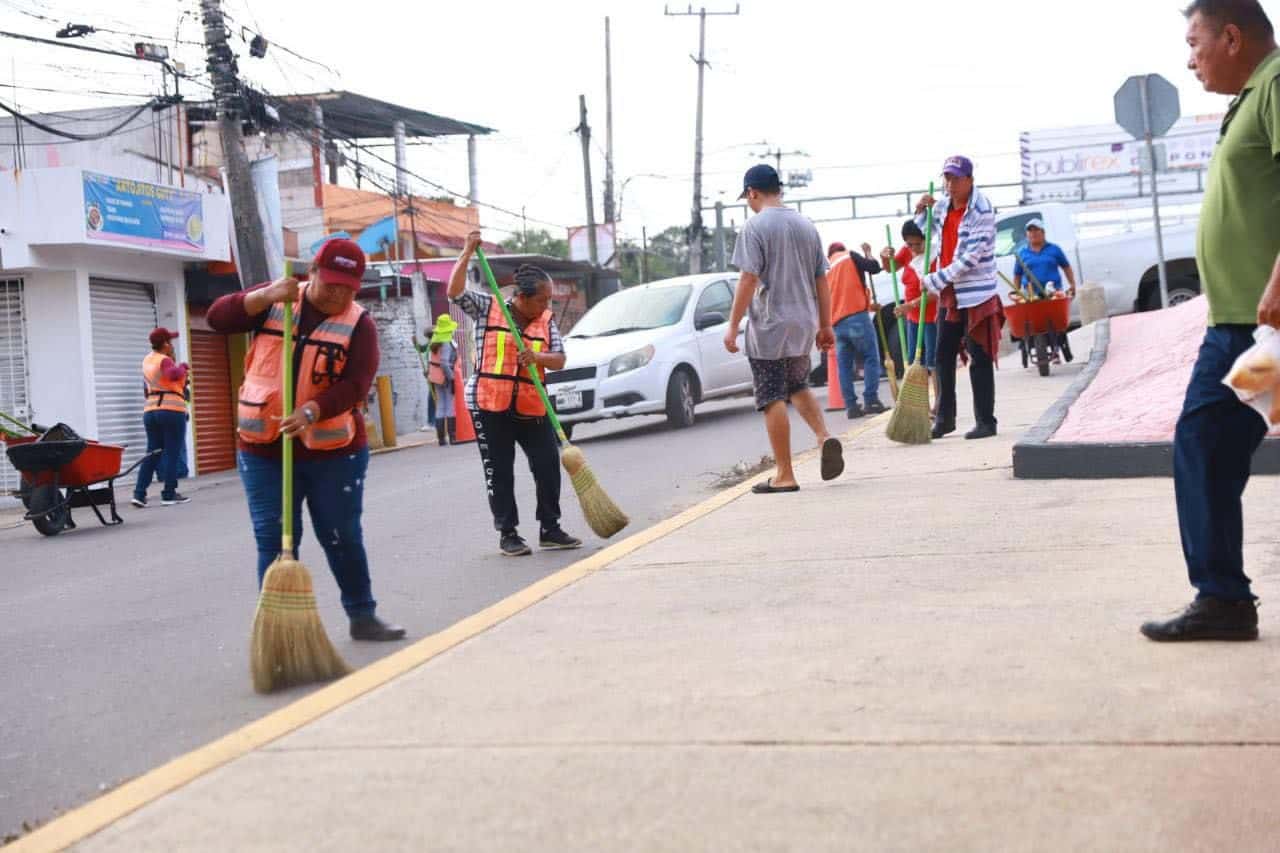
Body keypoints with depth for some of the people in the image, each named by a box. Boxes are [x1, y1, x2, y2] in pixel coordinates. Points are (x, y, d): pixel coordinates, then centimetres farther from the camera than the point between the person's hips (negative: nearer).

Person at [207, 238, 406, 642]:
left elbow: (354, 385, -16)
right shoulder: (274, 302, 4)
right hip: (264, 449, 1)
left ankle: (362, 616, 23)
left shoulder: (358, 324, -4)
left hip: (334, 450, -1)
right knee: (274, 540, 1)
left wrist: (310, 412, -32)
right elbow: (218, 318, -5)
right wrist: (265, 296, -20)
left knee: (343, 537, 8)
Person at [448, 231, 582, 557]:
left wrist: (537, 357, -20)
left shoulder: (546, 321, 6)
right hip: (489, 406, -3)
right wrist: (468, 252, -15)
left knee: (548, 465, 2)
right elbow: (455, 291, -12)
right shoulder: (488, 308, -1)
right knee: (499, 472, 2)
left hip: (531, 407, 3)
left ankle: (550, 530, 15)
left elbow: (559, 359, 1)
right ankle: (508, 534, 11)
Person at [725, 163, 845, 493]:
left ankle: (784, 475, 0)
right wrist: (825, 325, 18)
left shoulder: (755, 226, -9)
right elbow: (821, 280, 12)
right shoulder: (806, 226, 10)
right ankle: (824, 438, 0)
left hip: (769, 325, -6)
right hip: (804, 324, 6)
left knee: (773, 399, -1)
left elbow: (748, 280, -15)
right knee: (798, 386, 24)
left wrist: (733, 326, -11)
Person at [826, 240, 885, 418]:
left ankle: (851, 406, 0)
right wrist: (867, 252, 17)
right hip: (857, 317, -5)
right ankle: (871, 401, -9)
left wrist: (867, 305, 28)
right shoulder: (850, 256, 8)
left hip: (837, 323, 5)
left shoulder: (827, 271, 23)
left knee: (844, 365, 5)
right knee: (871, 358, -1)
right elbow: (874, 268, -1)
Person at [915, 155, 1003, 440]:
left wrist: (935, 280, -19)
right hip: (949, 294, 7)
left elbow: (971, 257, -20)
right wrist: (921, 211, 4)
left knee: (980, 359, -3)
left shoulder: (982, 211, -14)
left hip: (977, 295, -7)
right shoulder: (942, 206, 8)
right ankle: (944, 419, 19)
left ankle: (985, 421, 3)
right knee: (944, 356, 10)